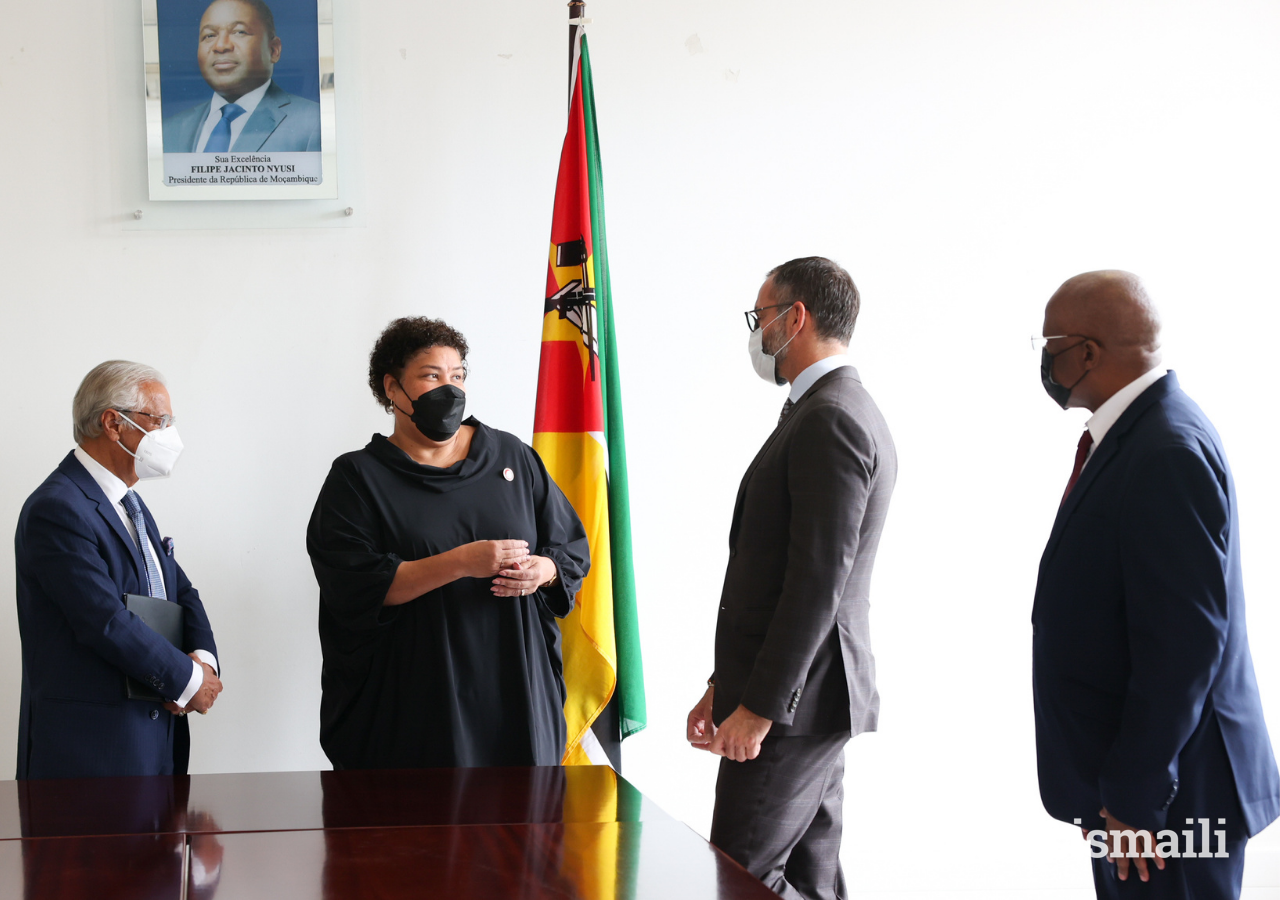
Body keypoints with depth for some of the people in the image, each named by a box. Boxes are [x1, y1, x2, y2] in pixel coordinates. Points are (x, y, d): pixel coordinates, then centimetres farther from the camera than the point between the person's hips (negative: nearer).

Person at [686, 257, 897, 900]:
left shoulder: (830, 419, -16)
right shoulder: (841, 413, 17)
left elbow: (818, 581, -22)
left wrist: (759, 707, -20)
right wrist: (725, 686, 19)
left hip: (794, 700, -10)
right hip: (807, 692, 10)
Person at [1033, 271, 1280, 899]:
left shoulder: (1169, 453, -23)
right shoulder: (1133, 432, 9)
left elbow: (1184, 644, -25)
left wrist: (1134, 796, -21)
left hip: (1171, 794, -9)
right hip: (1121, 777, 9)